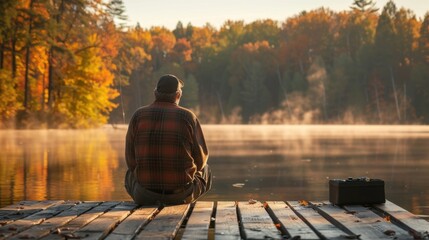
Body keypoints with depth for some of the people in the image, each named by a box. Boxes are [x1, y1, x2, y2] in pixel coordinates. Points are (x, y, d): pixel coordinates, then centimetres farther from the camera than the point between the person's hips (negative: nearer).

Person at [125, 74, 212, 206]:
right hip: (181, 194, -1)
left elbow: (130, 159, 1)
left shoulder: (138, 115, -2)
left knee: (130, 175, 37)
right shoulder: (188, 117, -5)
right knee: (205, 171, 31)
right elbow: (201, 157, 1)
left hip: (145, 195, 2)